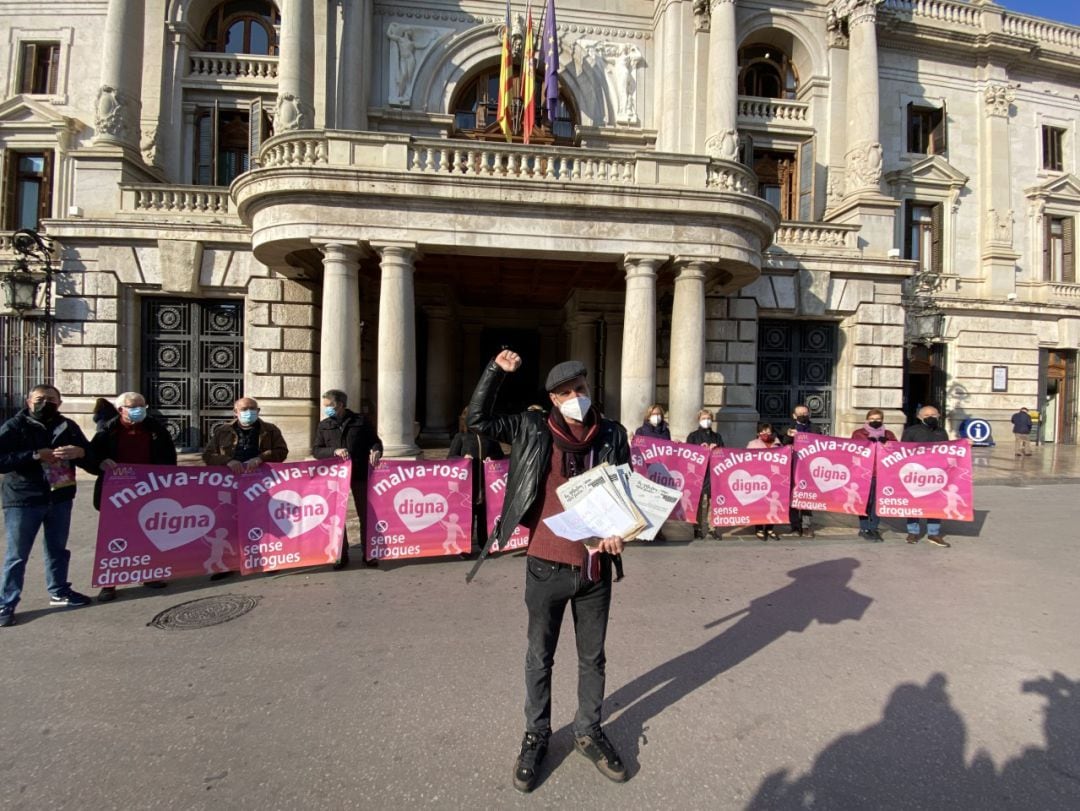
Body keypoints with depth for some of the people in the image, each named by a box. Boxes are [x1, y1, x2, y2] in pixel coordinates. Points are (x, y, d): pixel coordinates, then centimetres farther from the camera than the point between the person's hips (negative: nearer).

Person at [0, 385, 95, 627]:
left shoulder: (68, 427, 8)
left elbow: (91, 459, 7)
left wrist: (80, 452, -15)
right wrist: (35, 455, -25)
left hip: (60, 498, 4)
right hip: (23, 501, -4)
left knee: (58, 549, 16)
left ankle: (59, 591, 31)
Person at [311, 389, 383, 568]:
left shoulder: (361, 421, 1)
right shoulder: (324, 426, 6)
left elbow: (375, 441, 6)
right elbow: (316, 450, 1)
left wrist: (376, 451, -17)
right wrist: (334, 451, -18)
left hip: (360, 474, -2)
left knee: (365, 514, 5)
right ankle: (341, 555, 20)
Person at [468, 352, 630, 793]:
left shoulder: (613, 435, -1)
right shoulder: (533, 430, -5)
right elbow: (477, 419, -6)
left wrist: (619, 532, -11)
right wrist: (497, 370, -15)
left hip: (596, 566, 2)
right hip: (547, 565, -1)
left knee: (593, 656, 19)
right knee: (540, 656, 15)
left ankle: (588, 731, 41)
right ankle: (535, 736, 37)